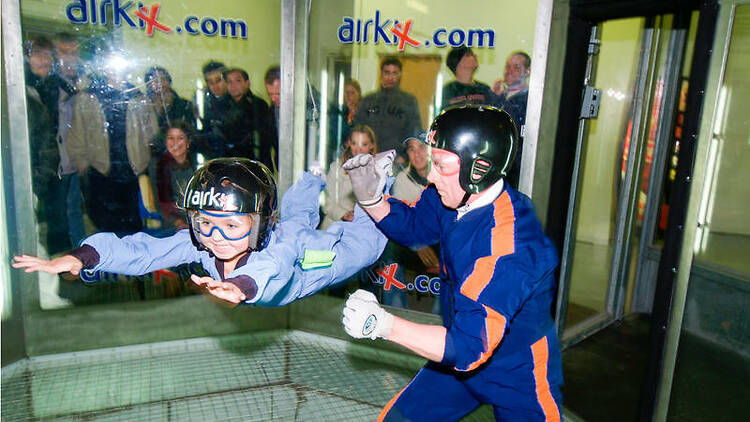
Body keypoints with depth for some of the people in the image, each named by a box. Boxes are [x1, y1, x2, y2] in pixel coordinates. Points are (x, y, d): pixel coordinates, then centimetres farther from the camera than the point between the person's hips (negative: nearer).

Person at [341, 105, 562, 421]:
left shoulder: (507, 248, -37)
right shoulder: (453, 198, -13)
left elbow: (469, 347, -37)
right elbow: (410, 225, 8)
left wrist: (380, 324, -35)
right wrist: (370, 198, -12)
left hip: (518, 377, -6)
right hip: (461, 359, 7)